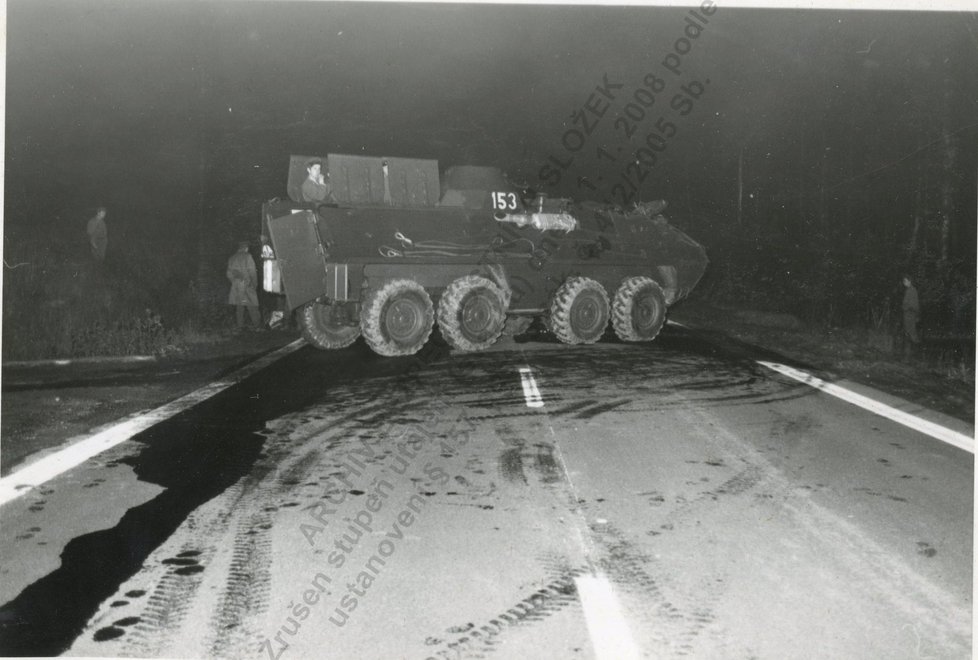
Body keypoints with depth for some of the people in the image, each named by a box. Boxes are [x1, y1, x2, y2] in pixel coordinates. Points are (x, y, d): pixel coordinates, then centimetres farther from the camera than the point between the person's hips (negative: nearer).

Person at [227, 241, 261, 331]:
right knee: (252, 306, -2)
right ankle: (257, 325, 0)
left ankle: (240, 326, 8)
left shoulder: (232, 258, 12)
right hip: (247, 284, -5)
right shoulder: (247, 256, -5)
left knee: (239, 306, 8)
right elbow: (252, 271, -10)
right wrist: (255, 283, -2)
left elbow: (229, 274, 14)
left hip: (235, 285, 5)